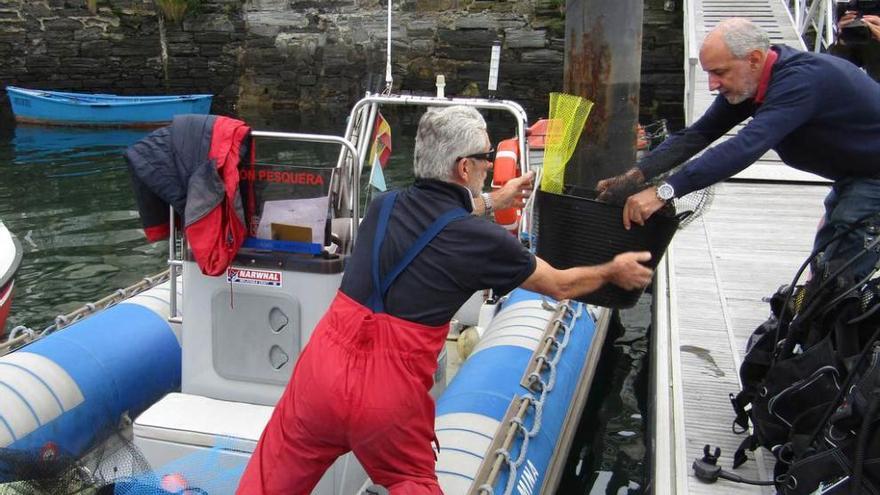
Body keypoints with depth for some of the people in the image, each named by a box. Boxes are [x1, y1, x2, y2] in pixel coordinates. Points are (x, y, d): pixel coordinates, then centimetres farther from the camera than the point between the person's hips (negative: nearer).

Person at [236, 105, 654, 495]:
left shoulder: (383, 207, 6)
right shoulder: (480, 240, -8)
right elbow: (561, 286, 9)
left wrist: (494, 202, 45)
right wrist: (613, 272, 28)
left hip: (322, 370, 4)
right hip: (390, 396, -3)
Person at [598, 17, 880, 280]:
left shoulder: (802, 79, -35)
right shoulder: (746, 83, -7)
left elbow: (746, 147, -46)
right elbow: (699, 134, -9)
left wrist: (664, 192, -50)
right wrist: (633, 176, -20)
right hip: (851, 174, 9)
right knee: (823, 269, 16)